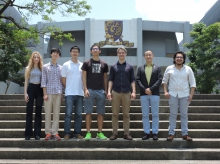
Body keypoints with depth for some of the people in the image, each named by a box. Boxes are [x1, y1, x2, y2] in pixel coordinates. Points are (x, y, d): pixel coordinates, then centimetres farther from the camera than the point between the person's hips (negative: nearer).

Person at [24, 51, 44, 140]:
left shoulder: (42, 68, 10)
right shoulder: (28, 68, 8)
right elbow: (26, 81, 4)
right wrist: (25, 93, -5)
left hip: (40, 89, 1)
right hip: (31, 89, -1)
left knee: (38, 111, 3)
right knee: (29, 111, -1)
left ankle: (37, 133, 6)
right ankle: (28, 133, 4)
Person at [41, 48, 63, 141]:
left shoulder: (60, 68, 14)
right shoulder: (45, 67, 7)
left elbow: (61, 80, 14)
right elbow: (43, 81, 2)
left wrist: (62, 93, 7)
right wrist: (45, 93, -6)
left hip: (58, 92, 2)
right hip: (49, 92, -2)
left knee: (56, 113, 0)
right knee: (48, 113, -1)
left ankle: (55, 132, 4)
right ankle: (48, 132, 4)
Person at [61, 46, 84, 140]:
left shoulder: (82, 65, 10)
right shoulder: (66, 65, 3)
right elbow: (63, 80, 4)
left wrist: (84, 89, 3)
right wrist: (68, 89, 1)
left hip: (80, 93, 3)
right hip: (69, 93, -3)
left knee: (79, 114, 6)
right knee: (68, 114, -2)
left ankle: (77, 133, 13)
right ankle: (67, 133, 3)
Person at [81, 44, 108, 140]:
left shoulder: (104, 64, 13)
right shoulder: (86, 63, 6)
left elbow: (105, 78, 14)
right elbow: (84, 76, 3)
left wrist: (106, 90, 7)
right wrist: (85, 89, -8)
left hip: (101, 91, 2)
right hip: (90, 90, -2)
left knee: (101, 113, 4)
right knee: (88, 112, -2)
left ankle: (100, 133, 11)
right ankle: (88, 133, 3)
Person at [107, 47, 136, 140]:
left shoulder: (130, 67, 9)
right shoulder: (113, 67, 9)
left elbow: (132, 80, 6)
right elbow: (110, 80, 7)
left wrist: (134, 92, -5)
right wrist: (109, 91, -4)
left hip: (126, 93, 0)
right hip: (116, 92, 0)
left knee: (126, 114, 3)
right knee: (115, 114, 2)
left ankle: (126, 133, 9)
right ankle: (114, 133, 8)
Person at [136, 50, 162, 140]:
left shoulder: (157, 68, 9)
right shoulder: (140, 68, 13)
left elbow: (159, 80, -2)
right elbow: (138, 80, 3)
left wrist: (151, 89, -14)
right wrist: (144, 89, -12)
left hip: (154, 93, -1)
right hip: (143, 94, 1)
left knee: (155, 114, 1)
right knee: (145, 114, 4)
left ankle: (155, 132, 7)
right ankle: (146, 132, 10)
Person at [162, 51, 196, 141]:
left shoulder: (188, 69, 5)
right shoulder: (169, 68, 5)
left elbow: (192, 83, 5)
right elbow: (164, 81, 10)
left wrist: (191, 94, -3)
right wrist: (165, 91, -2)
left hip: (184, 95, 1)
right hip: (172, 94, 0)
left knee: (184, 115, 4)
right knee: (173, 114, 1)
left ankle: (185, 134, 9)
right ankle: (171, 133, 6)